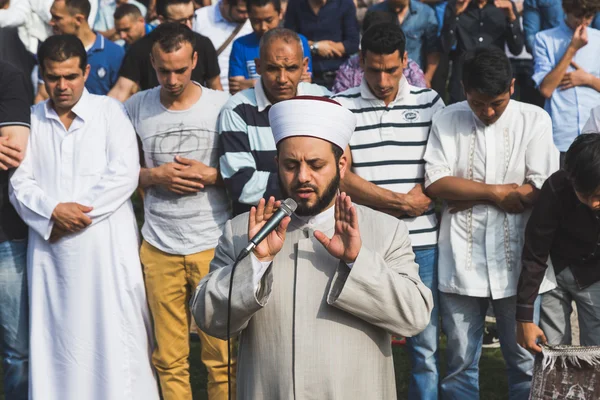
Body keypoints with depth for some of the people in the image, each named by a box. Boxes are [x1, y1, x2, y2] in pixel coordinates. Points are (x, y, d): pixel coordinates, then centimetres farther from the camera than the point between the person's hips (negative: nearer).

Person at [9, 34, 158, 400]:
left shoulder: (109, 111, 3)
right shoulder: (31, 119, 12)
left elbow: (124, 176, -6)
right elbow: (19, 182, 5)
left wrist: (75, 213, -10)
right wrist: (54, 212, -13)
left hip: (107, 245, -3)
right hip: (50, 249, 3)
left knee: (114, 335, -2)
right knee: (55, 337, 6)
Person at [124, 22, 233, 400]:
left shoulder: (223, 104, -1)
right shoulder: (135, 107, 3)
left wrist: (211, 175, -12)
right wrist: (154, 176, -8)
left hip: (214, 245, -1)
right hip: (159, 248, 1)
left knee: (221, 354, 1)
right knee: (169, 358, 6)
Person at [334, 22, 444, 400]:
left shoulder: (430, 103, 6)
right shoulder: (341, 107, 1)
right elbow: (342, 177, -6)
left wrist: (423, 193, -12)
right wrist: (402, 203, -10)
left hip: (421, 243, 1)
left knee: (426, 347, 6)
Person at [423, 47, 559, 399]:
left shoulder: (534, 120, 0)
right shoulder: (447, 121, 3)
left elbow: (541, 189, -9)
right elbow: (434, 183, -6)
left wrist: (470, 197, -8)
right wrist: (497, 192, -11)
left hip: (516, 263, -1)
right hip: (461, 262, 1)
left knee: (526, 362, 7)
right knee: (461, 362, 9)